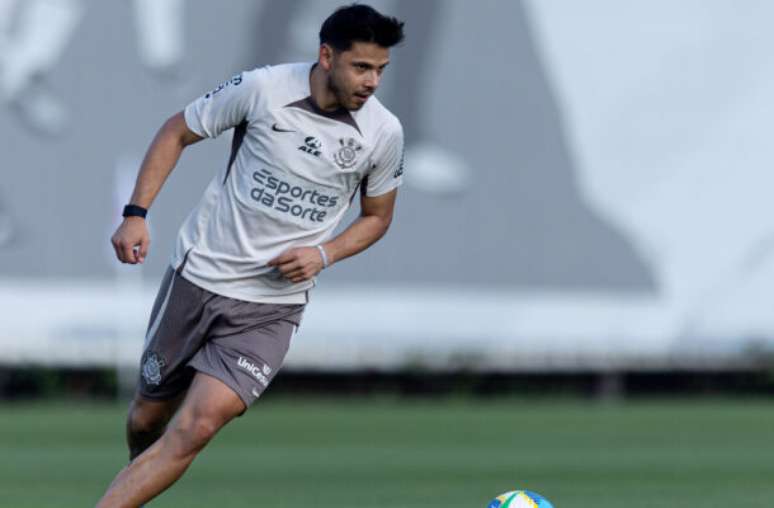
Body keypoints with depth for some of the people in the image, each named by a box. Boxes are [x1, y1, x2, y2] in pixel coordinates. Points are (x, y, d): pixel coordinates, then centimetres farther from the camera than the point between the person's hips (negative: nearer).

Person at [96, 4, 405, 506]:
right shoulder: (262, 88, -13)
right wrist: (136, 214, -8)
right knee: (148, 419, 12)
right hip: (199, 274, 0)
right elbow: (177, 133, 2)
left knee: (197, 426, -19)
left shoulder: (384, 133, -7)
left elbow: (377, 216, 11)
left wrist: (324, 253, -8)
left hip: (272, 306, 0)